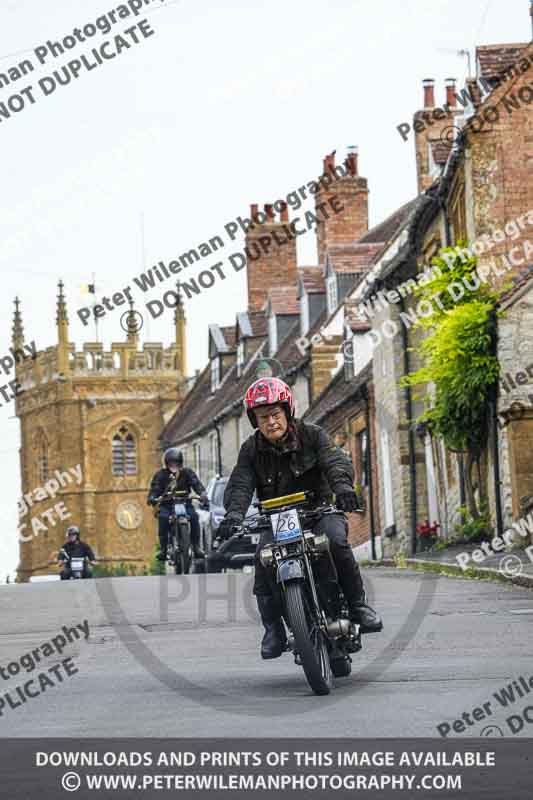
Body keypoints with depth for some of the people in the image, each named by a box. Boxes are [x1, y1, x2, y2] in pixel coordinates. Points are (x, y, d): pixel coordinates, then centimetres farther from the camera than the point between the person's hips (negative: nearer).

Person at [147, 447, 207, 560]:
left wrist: (202, 493, -26)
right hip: (166, 505, -1)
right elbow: (155, 488, -3)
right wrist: (151, 498, -26)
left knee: (194, 516, -28)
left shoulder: (187, 473, 11)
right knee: (163, 517, -32)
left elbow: (196, 483, -5)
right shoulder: (160, 474, 10)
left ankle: (196, 546, -21)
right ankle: (163, 548, -28)